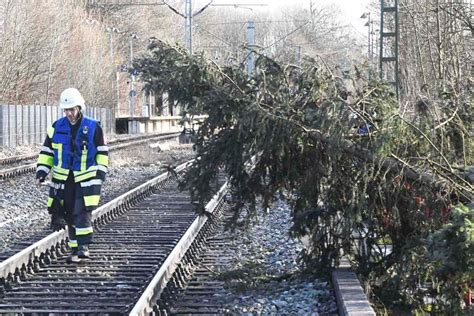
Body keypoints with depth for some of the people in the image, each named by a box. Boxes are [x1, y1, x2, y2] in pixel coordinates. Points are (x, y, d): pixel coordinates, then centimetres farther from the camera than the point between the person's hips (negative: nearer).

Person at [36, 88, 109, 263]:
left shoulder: (93, 127, -2)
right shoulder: (57, 127, 4)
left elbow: (102, 152, 6)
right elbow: (47, 151, 10)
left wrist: (101, 171, -4)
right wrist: (41, 171, 1)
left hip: (86, 179, -3)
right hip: (63, 179, 3)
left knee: (82, 212, -15)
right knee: (70, 215, 6)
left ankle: (83, 246, -12)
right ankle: (75, 249, 13)